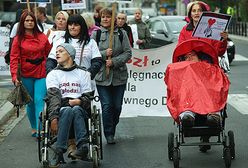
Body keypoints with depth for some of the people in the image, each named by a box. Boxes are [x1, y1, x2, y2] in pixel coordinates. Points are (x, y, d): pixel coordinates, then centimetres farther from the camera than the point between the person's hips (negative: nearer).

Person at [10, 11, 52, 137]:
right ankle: (34, 128, 26)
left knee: (39, 101, -10)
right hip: (26, 75, 1)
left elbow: (49, 53, 7)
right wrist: (14, 76, -15)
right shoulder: (18, 39, 0)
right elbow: (14, 58, -5)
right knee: (30, 102, 11)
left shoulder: (42, 37, 3)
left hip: (41, 74, -1)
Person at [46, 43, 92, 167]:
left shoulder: (83, 73, 18)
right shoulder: (53, 74, 14)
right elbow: (53, 96, -4)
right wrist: (53, 117, -20)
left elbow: (87, 97, 13)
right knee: (67, 110, -36)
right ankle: (83, 147, -45)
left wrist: (79, 101, -12)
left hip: (80, 109, 1)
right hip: (60, 109, -1)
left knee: (76, 109, -35)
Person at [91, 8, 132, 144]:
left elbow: (128, 53, -1)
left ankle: (112, 130, 27)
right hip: (102, 76, -1)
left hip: (119, 76, 1)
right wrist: (104, 54, -16)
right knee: (106, 106, -6)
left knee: (117, 106, 8)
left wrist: (114, 61, -13)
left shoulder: (121, 33, 3)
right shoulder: (95, 34, 3)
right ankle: (109, 134, 3)